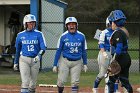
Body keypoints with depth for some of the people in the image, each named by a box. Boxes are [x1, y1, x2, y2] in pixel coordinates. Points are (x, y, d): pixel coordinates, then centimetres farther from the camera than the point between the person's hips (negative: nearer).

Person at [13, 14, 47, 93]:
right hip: (24, 59, -1)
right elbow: (17, 50, 15)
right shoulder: (20, 35, 5)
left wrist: (39, 55, -28)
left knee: (33, 81, 8)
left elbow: (43, 47, -9)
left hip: (35, 60, 1)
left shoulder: (39, 34, 1)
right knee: (25, 81, -13)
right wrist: (16, 62, 18)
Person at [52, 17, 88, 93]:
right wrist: (55, 65, -3)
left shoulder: (81, 36, 0)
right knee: (61, 81, -2)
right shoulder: (63, 36, -4)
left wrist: (85, 64, 6)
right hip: (65, 61, -1)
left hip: (77, 63, 1)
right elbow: (58, 51, 0)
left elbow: (84, 51, 8)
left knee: (75, 82, -1)